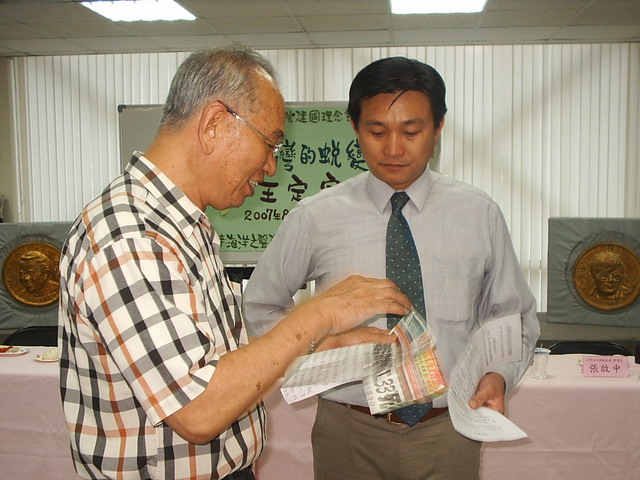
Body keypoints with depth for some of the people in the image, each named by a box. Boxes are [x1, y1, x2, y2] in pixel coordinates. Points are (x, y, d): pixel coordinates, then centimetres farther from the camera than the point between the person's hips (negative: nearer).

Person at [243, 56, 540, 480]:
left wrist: (498, 375, -10)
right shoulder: (314, 218, -5)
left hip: (449, 431, 1)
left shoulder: (481, 215, -1)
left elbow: (515, 316, 9)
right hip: (350, 432, -1)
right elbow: (261, 306, 6)